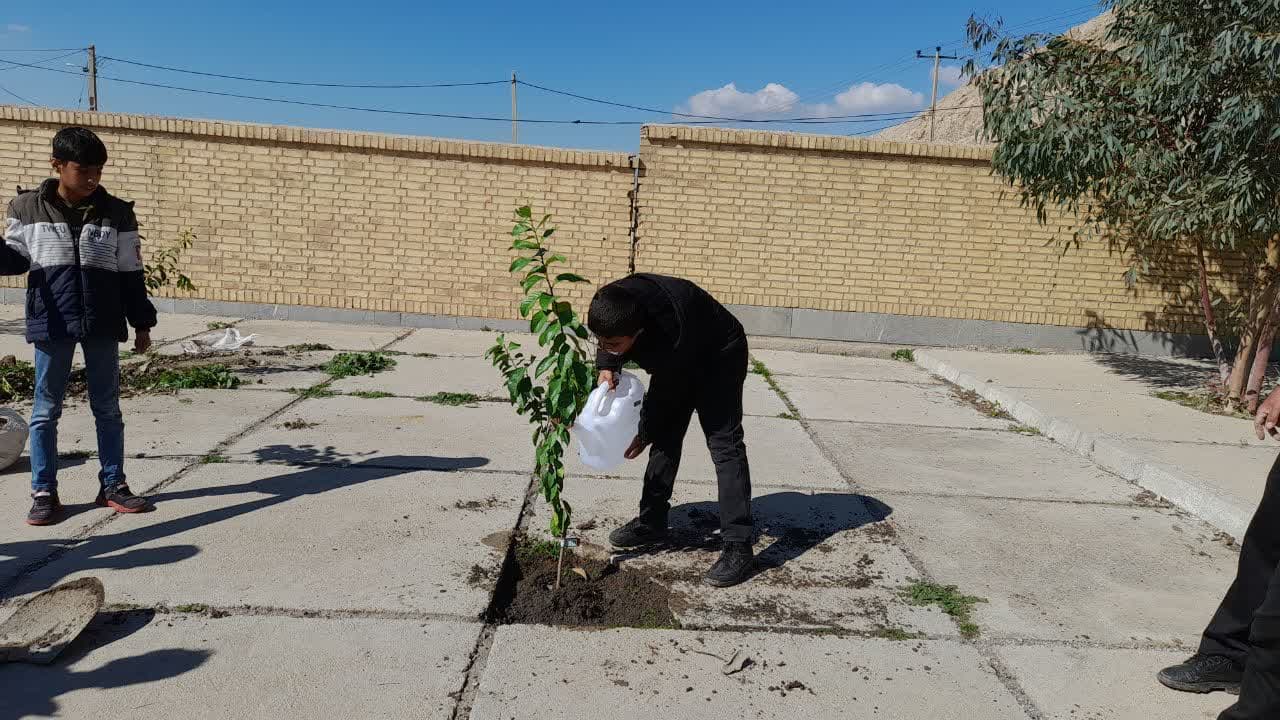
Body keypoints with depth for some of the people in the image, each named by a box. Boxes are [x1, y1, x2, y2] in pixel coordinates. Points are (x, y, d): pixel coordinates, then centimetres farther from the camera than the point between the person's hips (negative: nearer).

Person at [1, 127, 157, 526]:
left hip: (102, 326, 1)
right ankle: (43, 492, 15)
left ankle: (112, 485, 19)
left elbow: (131, 274, 4)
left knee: (108, 408, 8)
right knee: (46, 410, 5)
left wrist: (142, 323, 5)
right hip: (51, 325, -1)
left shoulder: (117, 213, 1)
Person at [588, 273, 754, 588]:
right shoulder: (610, 303, -26)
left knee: (724, 442, -15)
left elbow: (666, 391, -26)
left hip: (719, 356, -7)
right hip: (676, 358, 7)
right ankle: (652, 522, 18)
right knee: (666, 434, 7)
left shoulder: (672, 336, -43)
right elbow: (607, 342, -2)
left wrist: (645, 434, -11)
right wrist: (607, 366, -24)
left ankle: (738, 548, -15)